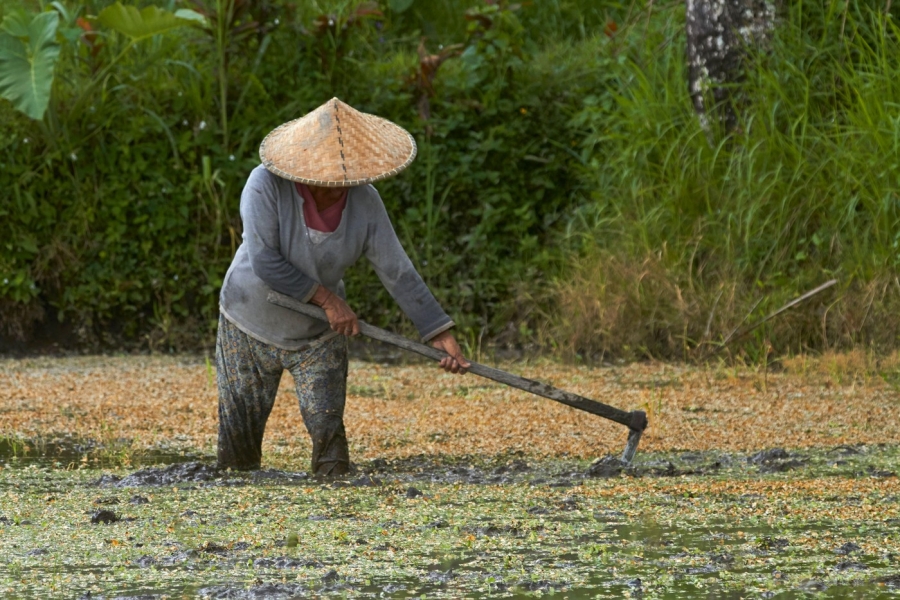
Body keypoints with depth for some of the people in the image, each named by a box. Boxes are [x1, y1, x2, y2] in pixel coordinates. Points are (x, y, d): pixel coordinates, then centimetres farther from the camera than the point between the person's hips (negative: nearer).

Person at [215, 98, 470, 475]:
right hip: (250, 328, -2)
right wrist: (327, 298, -26)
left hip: (319, 333, 2)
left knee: (327, 427, -9)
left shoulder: (364, 202, -16)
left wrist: (440, 335, -17)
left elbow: (398, 273, -13)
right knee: (238, 437, 6)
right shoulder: (266, 185, -26)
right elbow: (264, 262, -28)